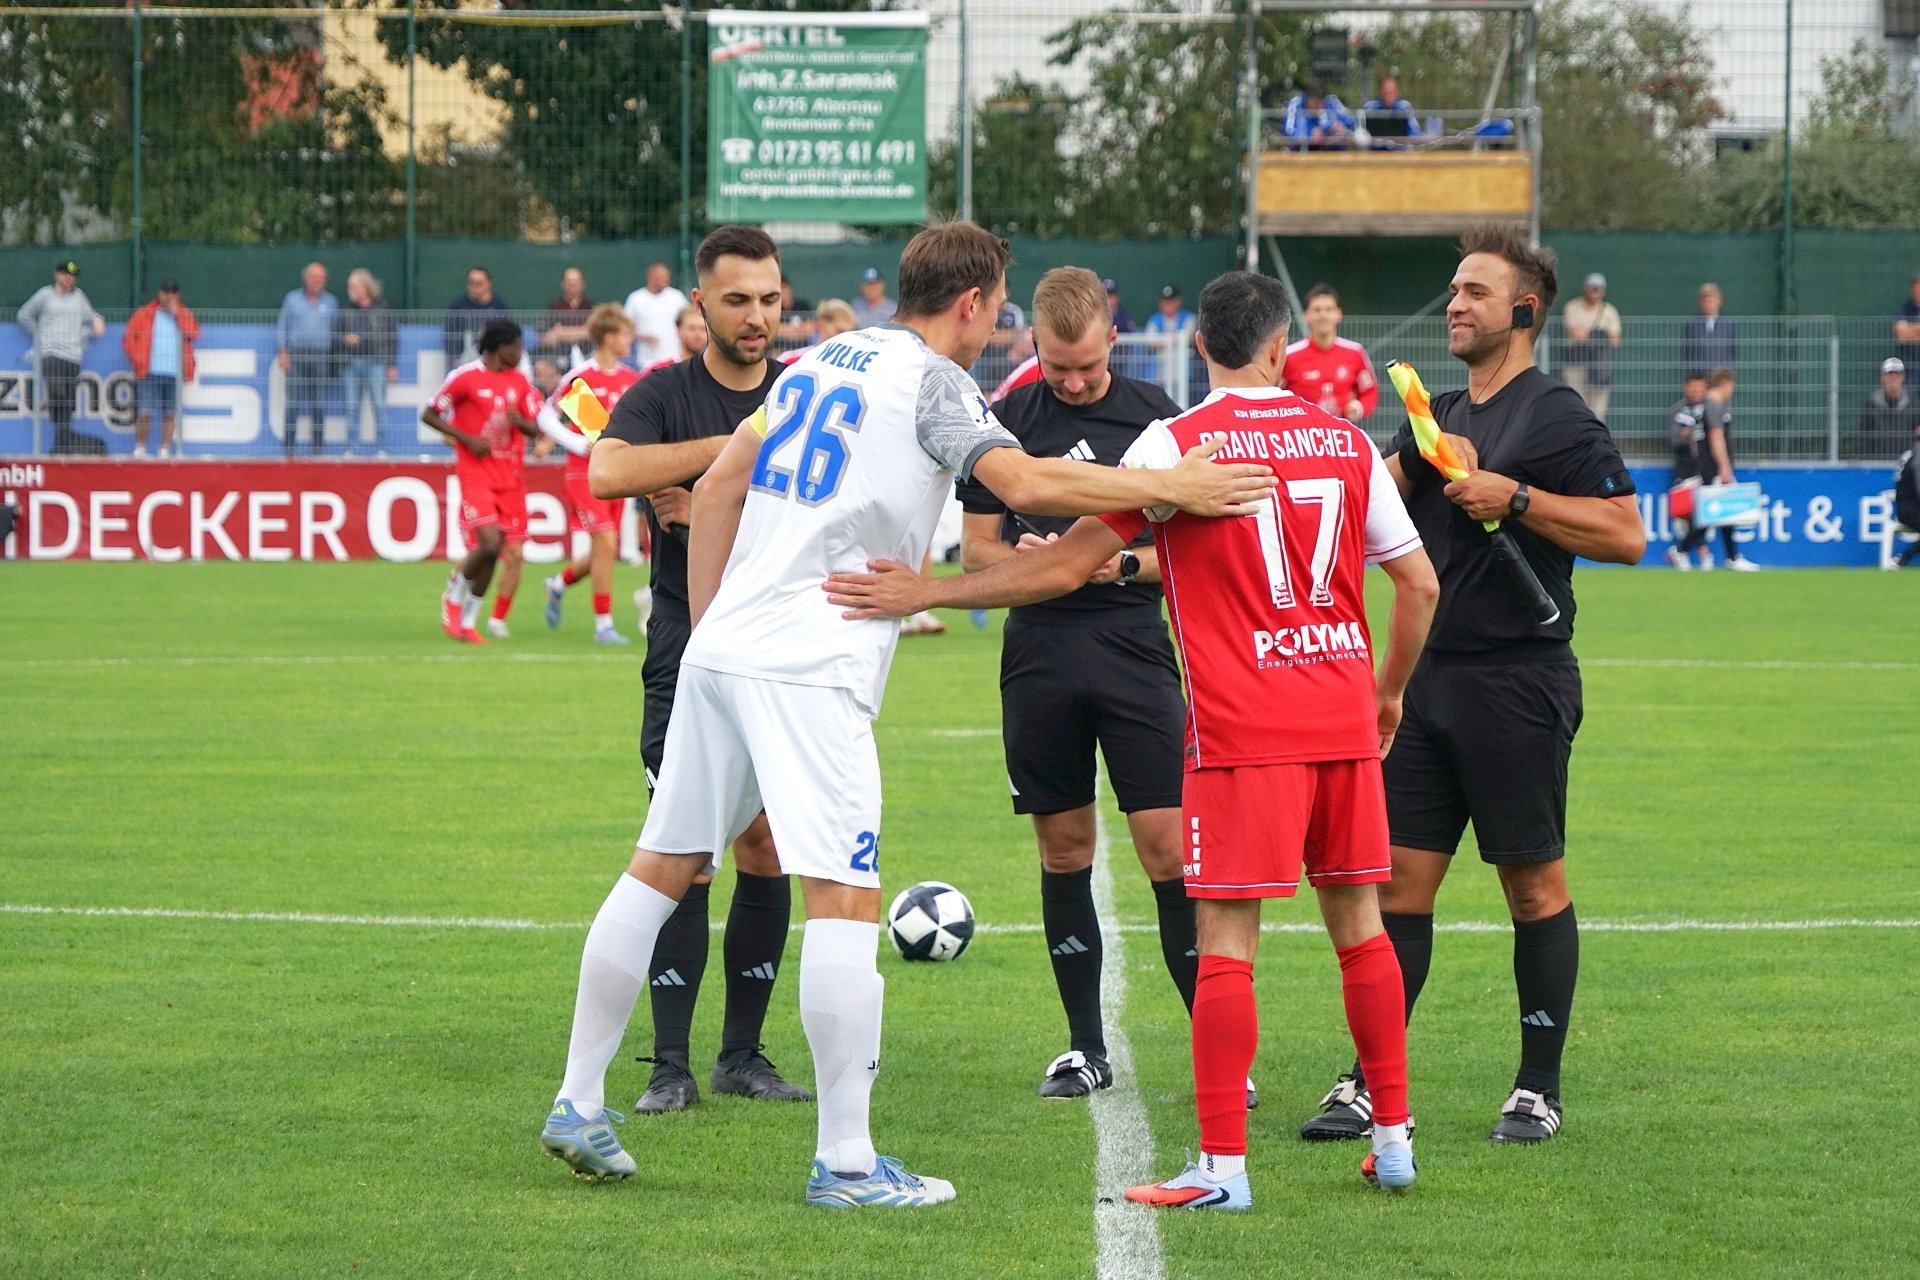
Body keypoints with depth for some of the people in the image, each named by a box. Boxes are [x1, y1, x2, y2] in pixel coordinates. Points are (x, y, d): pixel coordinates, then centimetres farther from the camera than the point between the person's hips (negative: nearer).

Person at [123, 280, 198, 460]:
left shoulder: (184, 316, 14)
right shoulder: (145, 315, 8)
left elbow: (194, 333, -4)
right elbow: (128, 338, 6)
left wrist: (177, 314, -6)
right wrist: (138, 360, -5)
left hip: (175, 375, 2)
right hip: (150, 374, -2)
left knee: (170, 414, 1)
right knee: (146, 413, -9)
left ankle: (164, 450, 7)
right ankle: (139, 449, 1)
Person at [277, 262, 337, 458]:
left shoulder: (330, 302, 13)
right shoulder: (292, 300, 10)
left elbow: (335, 331, 14)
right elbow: (282, 328, 9)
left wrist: (334, 357, 5)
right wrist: (283, 353, -1)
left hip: (321, 358, 1)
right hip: (296, 356, -1)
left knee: (319, 405, 0)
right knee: (293, 403, -6)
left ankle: (317, 447, 3)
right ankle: (288, 448, -5)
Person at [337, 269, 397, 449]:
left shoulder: (383, 308, 2)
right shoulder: (347, 310, 11)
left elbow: (393, 337, 4)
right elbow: (336, 332, 18)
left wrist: (392, 365, 0)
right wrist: (345, 339, -6)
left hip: (376, 362, -3)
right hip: (352, 364, 3)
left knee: (379, 406, -5)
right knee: (351, 407, 3)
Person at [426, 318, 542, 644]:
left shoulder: (519, 381, 10)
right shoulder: (465, 378, -8)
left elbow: (535, 429, 14)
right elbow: (428, 415, -3)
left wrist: (519, 420, -10)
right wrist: (467, 439, -13)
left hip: (511, 479, 6)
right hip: (477, 475, -6)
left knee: (513, 550, 2)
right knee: (490, 545, -19)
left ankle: (467, 621, 14)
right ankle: (454, 594, 9)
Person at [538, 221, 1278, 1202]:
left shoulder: (820, 363, 18)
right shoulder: (931, 383, -5)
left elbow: (717, 486, 22)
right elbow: (1028, 484, -20)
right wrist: (1171, 488, -14)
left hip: (720, 648, 8)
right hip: (809, 671, -8)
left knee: (661, 869, 14)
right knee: (844, 897, -8)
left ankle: (578, 1104, 19)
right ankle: (845, 1161, -12)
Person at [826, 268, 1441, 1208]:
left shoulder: (1177, 444, -7)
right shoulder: (1346, 441, 7)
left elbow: (1068, 564, -9)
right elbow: (1420, 583, 11)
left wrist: (926, 594, -5)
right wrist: (1389, 692, 26)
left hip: (1242, 732, -5)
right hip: (1344, 719, 5)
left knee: (1226, 941, -4)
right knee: (1357, 922, 14)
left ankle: (1222, 1167, -7)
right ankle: (1393, 1138, 18)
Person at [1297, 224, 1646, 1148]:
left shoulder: (1556, 416, -5)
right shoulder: (1437, 419, 17)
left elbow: (1625, 534, -12)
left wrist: (1515, 498, -17)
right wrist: (1417, 465, -11)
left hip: (1518, 683, -7)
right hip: (1427, 681, 7)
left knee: (1534, 885, 0)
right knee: (1397, 880, 2)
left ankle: (1539, 1089, 8)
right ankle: (1374, 1085, 5)